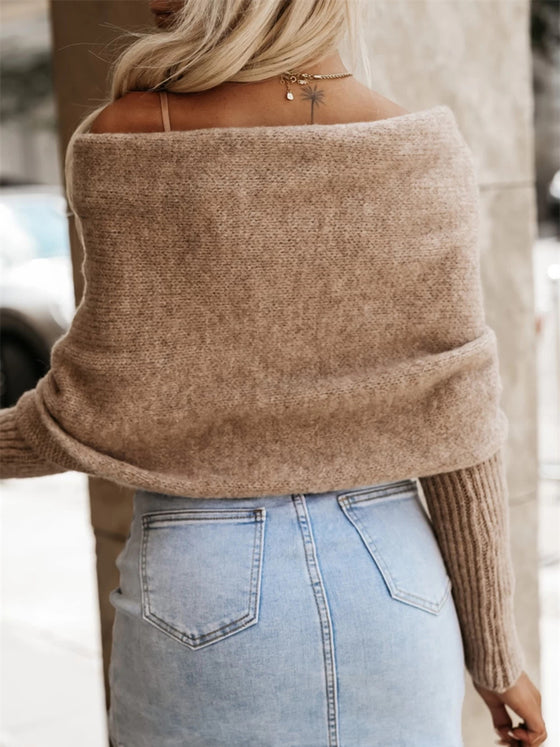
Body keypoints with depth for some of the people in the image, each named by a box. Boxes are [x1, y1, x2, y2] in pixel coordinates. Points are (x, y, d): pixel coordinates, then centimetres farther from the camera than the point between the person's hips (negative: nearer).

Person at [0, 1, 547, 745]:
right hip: (391, 582, 2)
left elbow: (110, 400, -10)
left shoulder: (132, 138, -12)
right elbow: (452, 421, -4)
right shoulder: (418, 148, -5)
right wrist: (498, 650, 6)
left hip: (204, 584, -2)